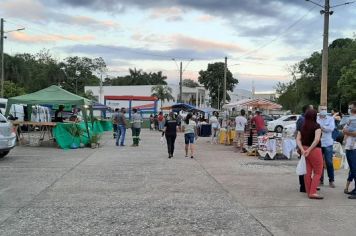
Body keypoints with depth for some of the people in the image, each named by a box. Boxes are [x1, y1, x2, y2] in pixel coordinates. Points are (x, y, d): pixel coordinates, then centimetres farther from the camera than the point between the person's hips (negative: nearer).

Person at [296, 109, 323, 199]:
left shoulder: (302, 127, 6)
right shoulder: (316, 126, -11)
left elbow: (298, 139, 0)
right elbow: (317, 139, -23)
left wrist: (302, 149, -9)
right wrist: (309, 150, -20)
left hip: (305, 150, 6)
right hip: (315, 150, -6)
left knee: (308, 172, 12)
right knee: (317, 172, 3)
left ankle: (309, 192, 18)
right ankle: (313, 192, -3)